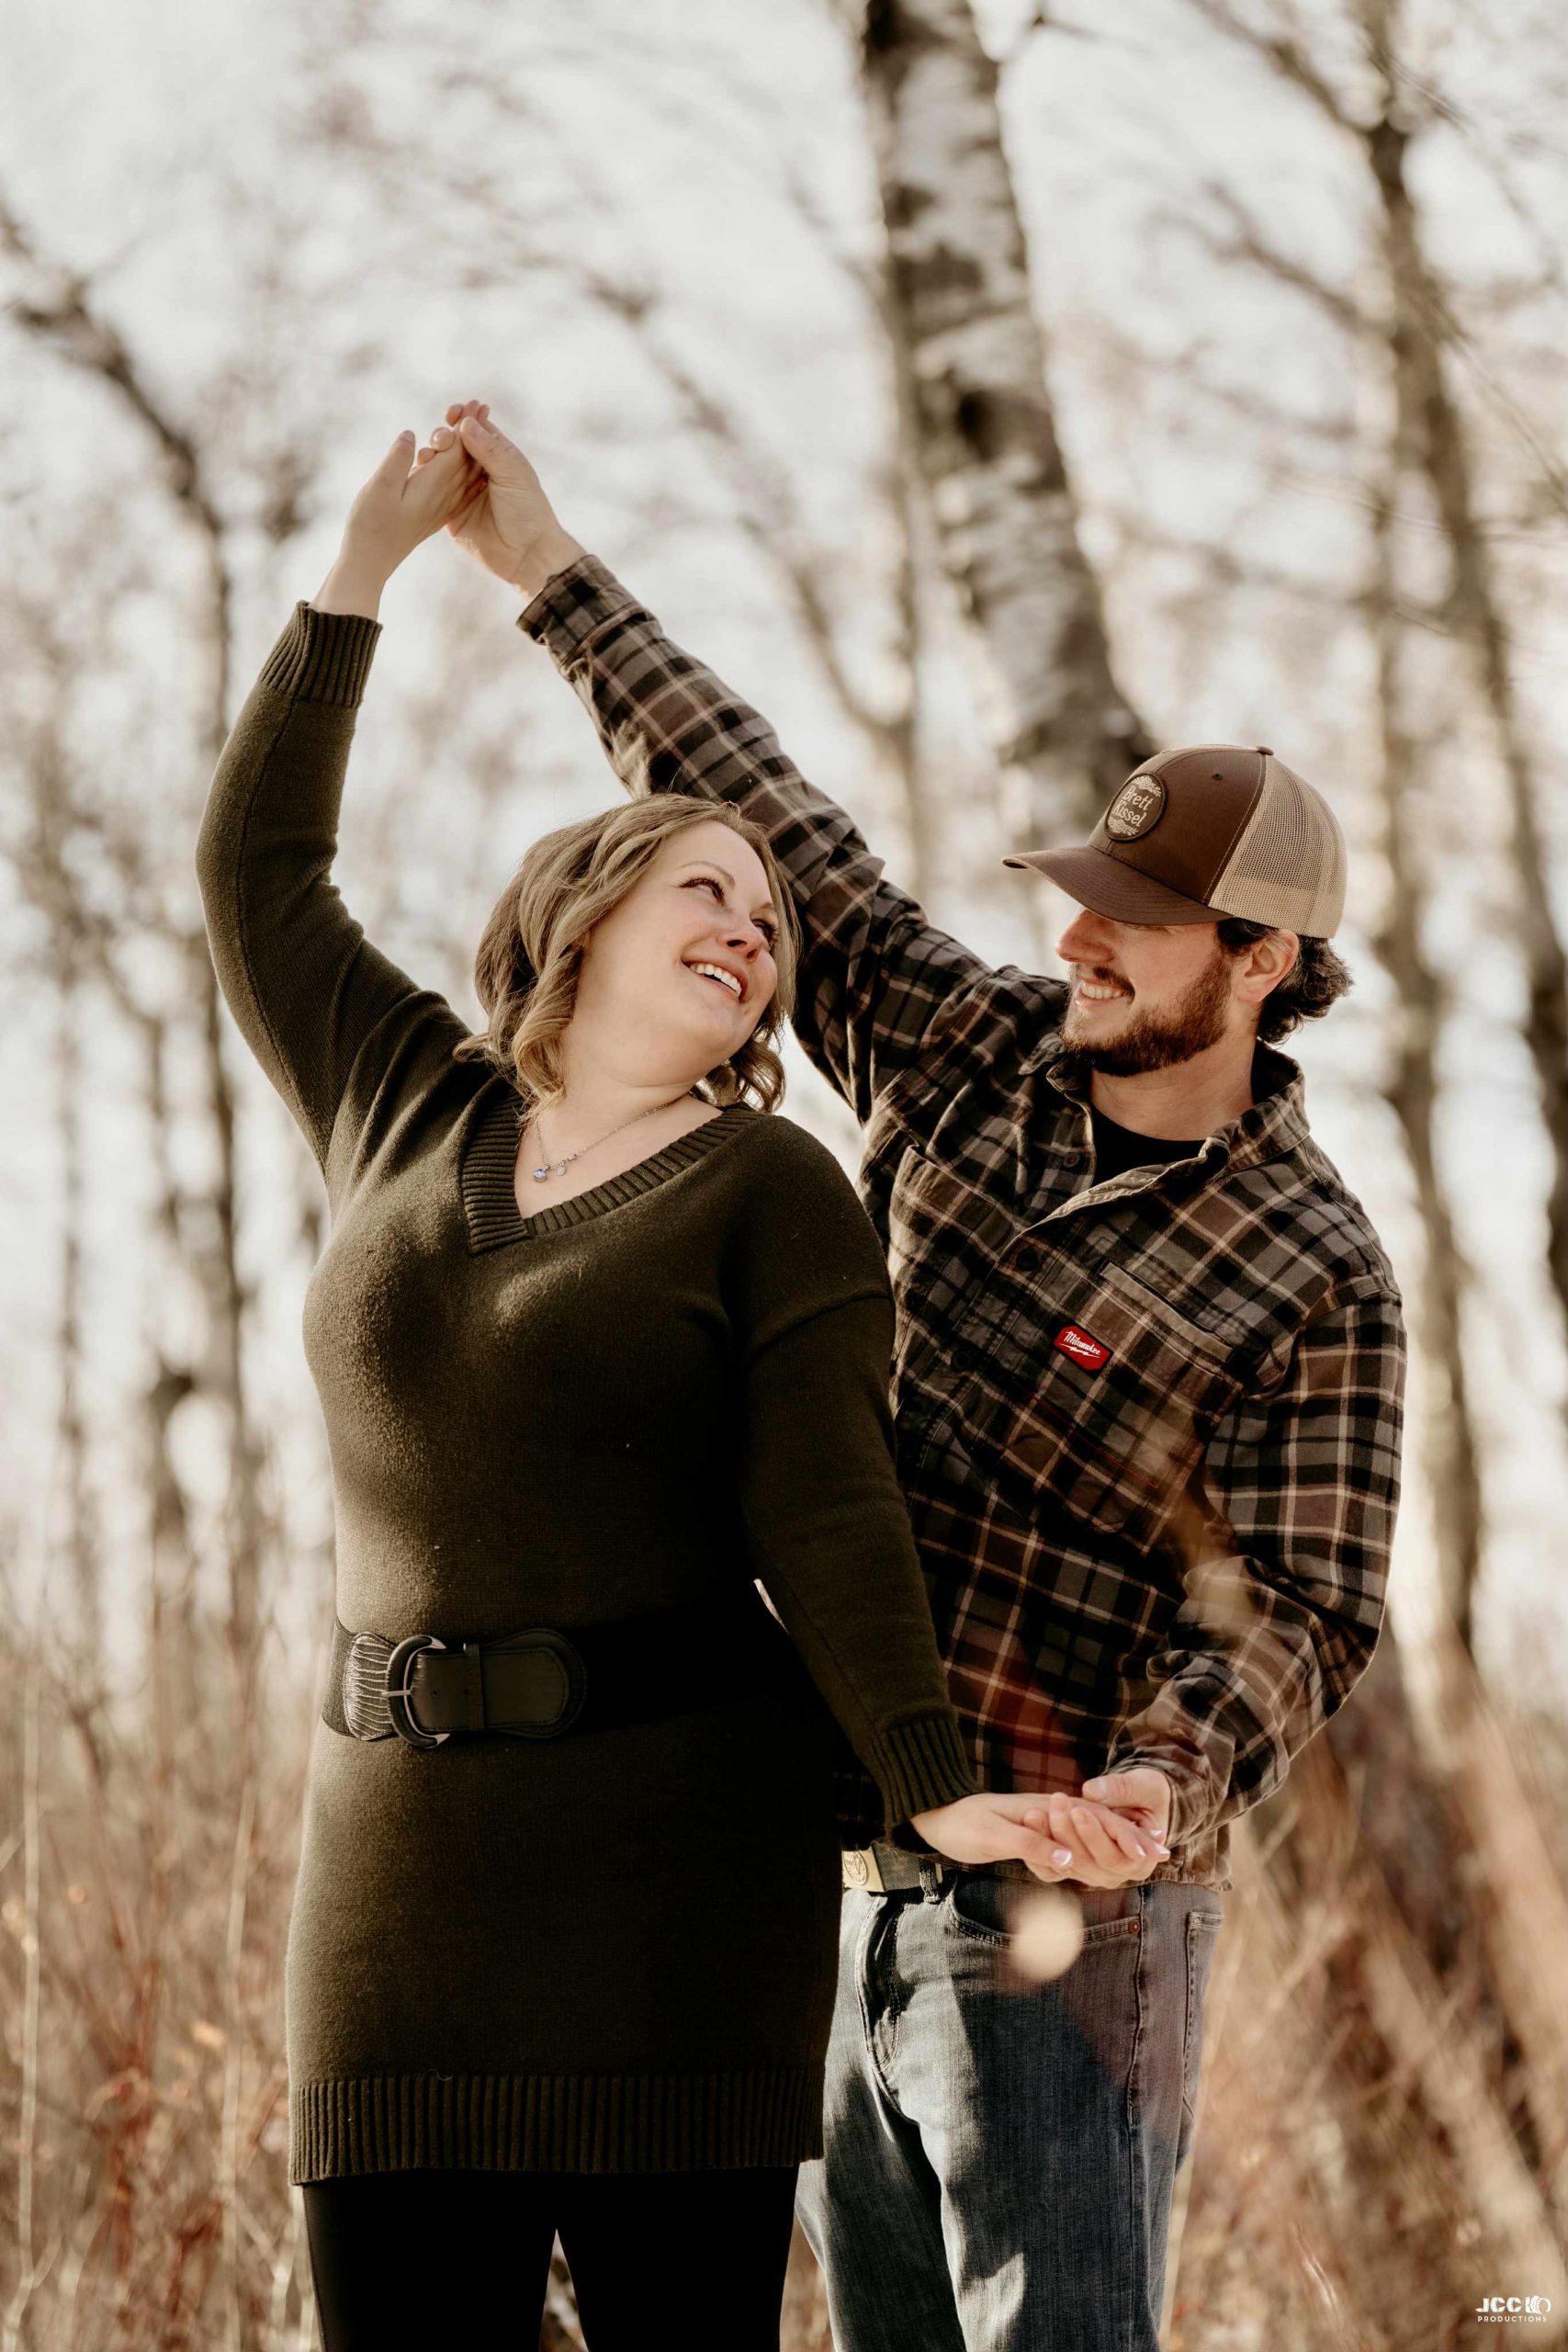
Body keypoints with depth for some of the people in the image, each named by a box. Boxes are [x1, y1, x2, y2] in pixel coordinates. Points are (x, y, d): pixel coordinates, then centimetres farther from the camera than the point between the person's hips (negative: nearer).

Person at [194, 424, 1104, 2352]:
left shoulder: (771, 1195, 2)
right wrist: (368, 564, 20)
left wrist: (934, 1789, -20)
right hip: (406, 1831, 4)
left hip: (678, 1845, -4)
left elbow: (824, 1515, -7)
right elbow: (256, 867, 22)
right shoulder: (407, 1115, 14)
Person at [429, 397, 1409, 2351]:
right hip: (845, 1890, 7)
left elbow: (1288, 1608, -13)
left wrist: (1161, 1784, -34)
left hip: (1058, 1914, -6)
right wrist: (549, 570, 12)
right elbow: (773, 840, 11)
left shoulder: (1311, 1281, -10)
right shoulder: (979, 1059, 7)